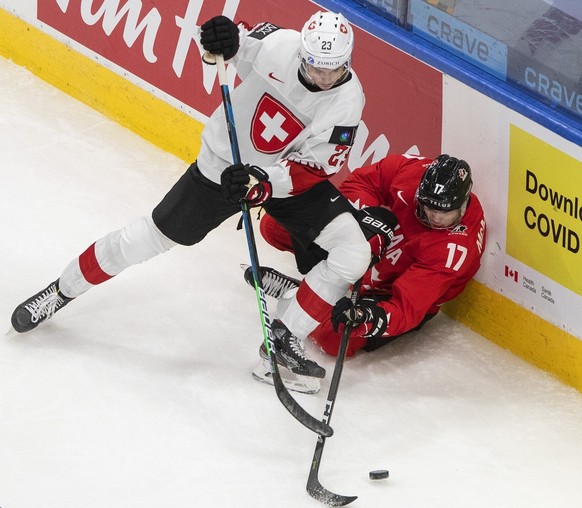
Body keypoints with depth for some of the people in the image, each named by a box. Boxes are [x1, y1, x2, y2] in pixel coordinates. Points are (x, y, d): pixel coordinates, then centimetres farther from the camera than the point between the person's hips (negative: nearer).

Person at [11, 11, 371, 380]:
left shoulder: (347, 104, -27)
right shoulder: (278, 44, -27)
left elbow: (311, 168, -24)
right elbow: (238, 41, -5)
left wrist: (263, 183, -40)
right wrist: (227, 37, -29)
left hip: (292, 175, 0)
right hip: (225, 165, 0)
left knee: (354, 252, -16)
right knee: (152, 236, 3)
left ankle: (286, 338, -1)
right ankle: (62, 291, 27)